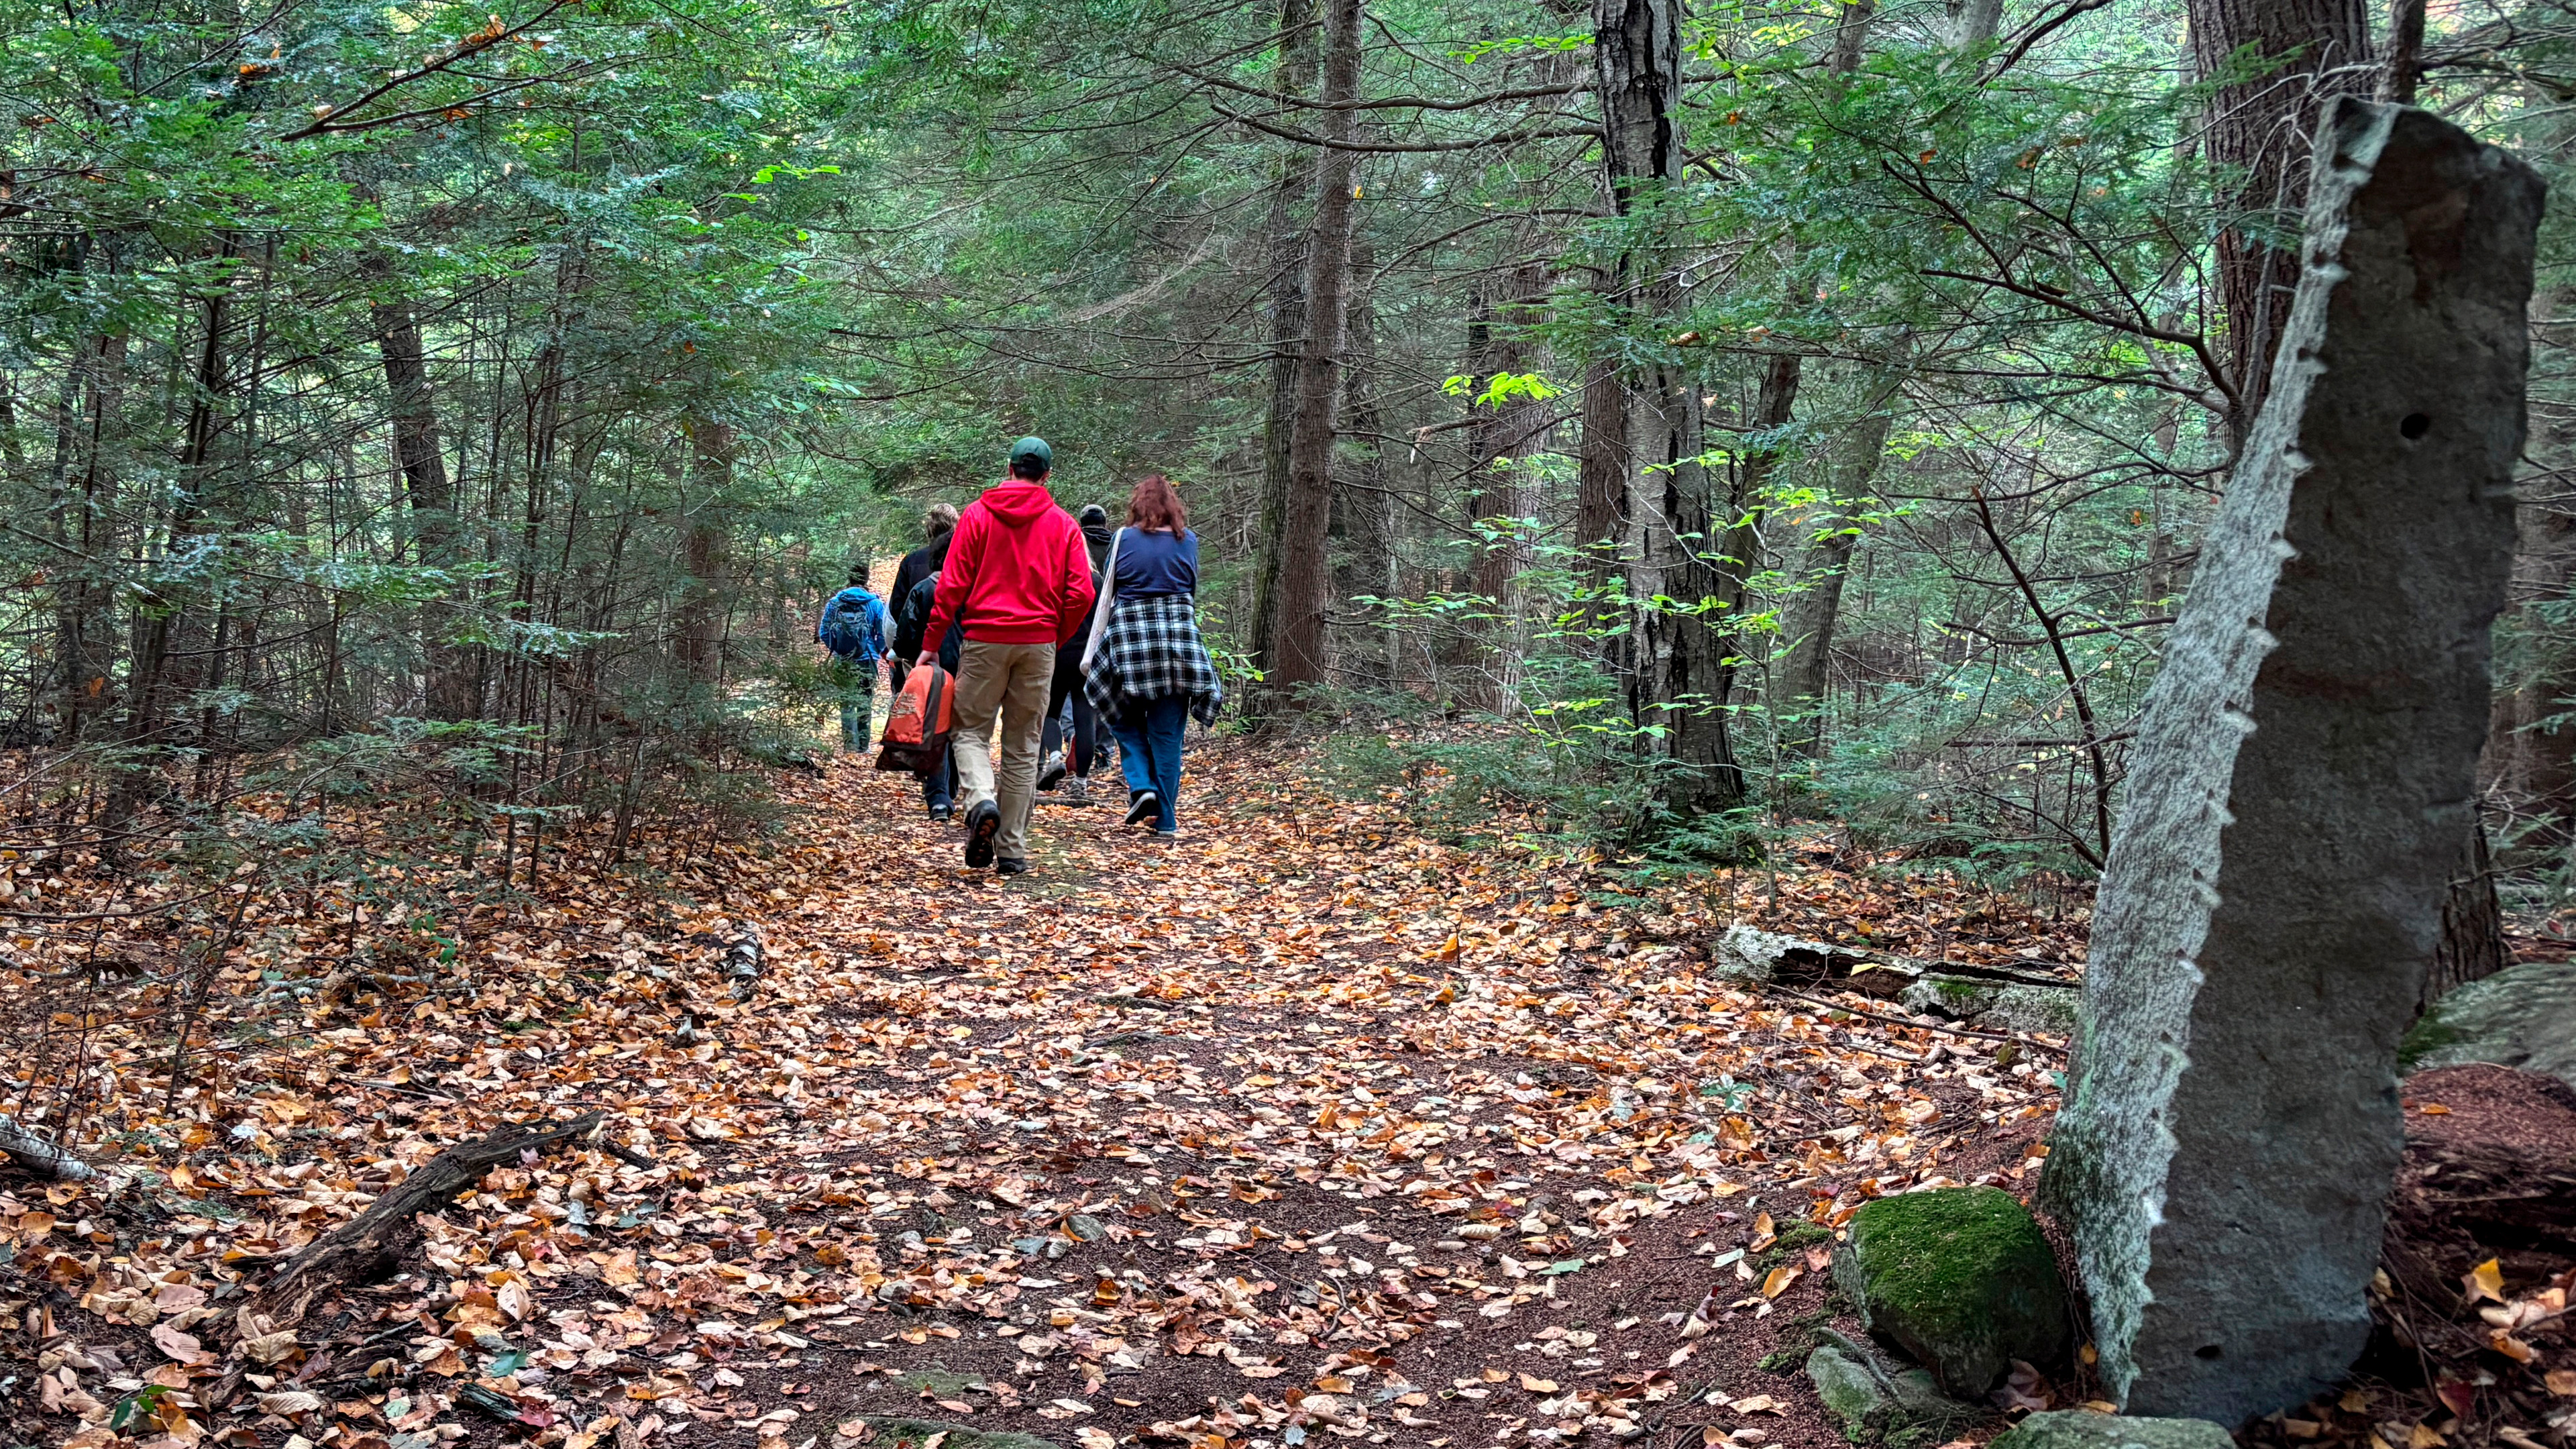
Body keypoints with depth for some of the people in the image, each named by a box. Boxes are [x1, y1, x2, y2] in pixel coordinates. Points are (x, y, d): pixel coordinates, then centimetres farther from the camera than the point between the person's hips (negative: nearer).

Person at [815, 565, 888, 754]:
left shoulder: (834, 603, -1)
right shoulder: (875, 603, -7)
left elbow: (823, 632, 1)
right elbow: (883, 634, -7)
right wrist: (877, 651, 12)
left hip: (842, 662, 1)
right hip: (867, 661, -1)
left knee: (846, 704, 9)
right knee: (865, 704, 8)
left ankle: (850, 745, 2)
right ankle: (863, 746, 7)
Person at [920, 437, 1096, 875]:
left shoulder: (977, 515, 2)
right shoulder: (1063, 524, 5)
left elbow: (952, 585, -3)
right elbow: (1081, 594, -2)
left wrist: (931, 644, 2)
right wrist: (1054, 640, 12)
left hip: (985, 640, -1)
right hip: (1038, 644, 2)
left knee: (971, 731, 9)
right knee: (1023, 747, 7)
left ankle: (981, 801, -21)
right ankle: (1012, 850, 6)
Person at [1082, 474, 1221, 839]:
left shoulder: (1124, 539, -1)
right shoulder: (1188, 540, 4)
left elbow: (1107, 594, 1)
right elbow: (1192, 592, 12)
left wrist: (1094, 650, 4)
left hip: (1130, 633, -1)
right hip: (1178, 638, 2)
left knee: (1127, 720, 16)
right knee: (1168, 733, 4)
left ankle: (1141, 786, -6)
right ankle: (1166, 821, 6)